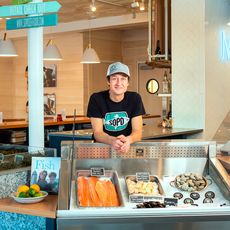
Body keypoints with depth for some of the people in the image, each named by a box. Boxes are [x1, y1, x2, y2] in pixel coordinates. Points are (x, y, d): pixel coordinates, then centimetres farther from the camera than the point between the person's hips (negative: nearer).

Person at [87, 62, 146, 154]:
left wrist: (128, 140, -30)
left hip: (128, 147, 1)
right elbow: (97, 132, -10)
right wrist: (112, 140, -31)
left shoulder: (135, 98, -2)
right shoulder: (96, 99, -6)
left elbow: (138, 132, -7)